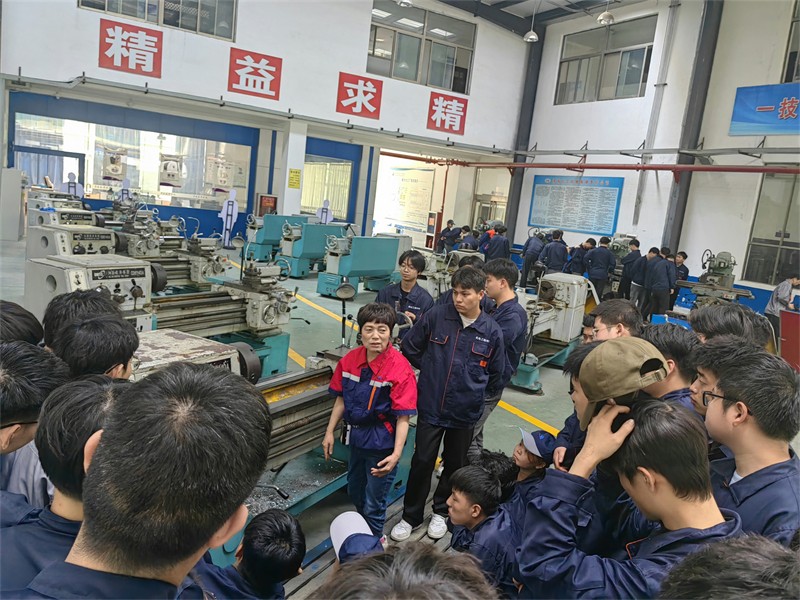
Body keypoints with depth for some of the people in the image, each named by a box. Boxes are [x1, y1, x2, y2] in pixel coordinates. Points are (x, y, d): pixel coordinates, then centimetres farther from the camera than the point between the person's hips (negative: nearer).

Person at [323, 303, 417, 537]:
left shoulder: (400, 369, -23)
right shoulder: (350, 359, -6)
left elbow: (403, 418, -22)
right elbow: (341, 399, 6)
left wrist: (396, 454, -30)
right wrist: (329, 432, 6)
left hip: (382, 446, -6)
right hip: (356, 438, 6)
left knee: (373, 505, 8)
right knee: (355, 494, 27)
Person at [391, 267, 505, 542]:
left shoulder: (492, 331, -7)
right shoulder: (435, 317, -9)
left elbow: (496, 375, 8)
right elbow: (410, 349, 5)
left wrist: (475, 394, 11)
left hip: (465, 412, 1)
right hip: (431, 406, -1)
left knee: (455, 464, 16)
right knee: (422, 462, 7)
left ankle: (441, 511, 39)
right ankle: (410, 516, 26)